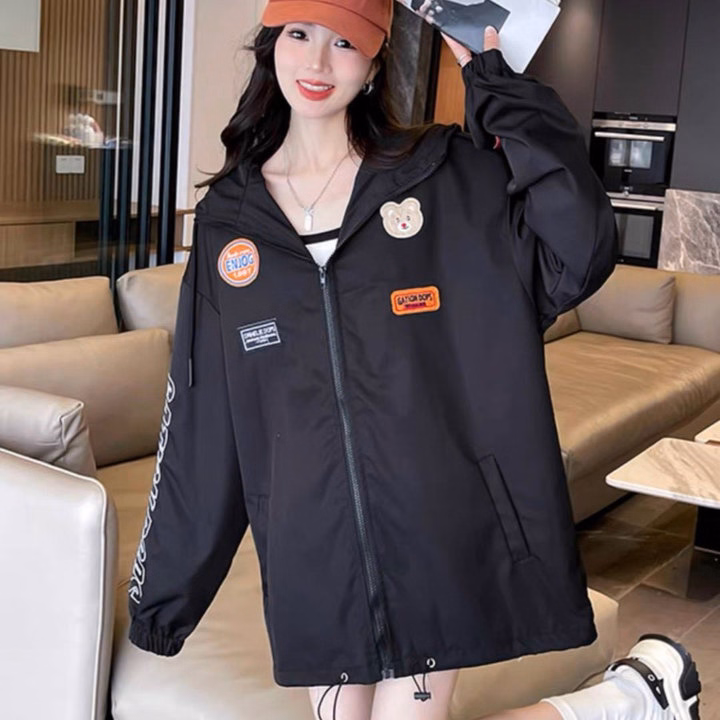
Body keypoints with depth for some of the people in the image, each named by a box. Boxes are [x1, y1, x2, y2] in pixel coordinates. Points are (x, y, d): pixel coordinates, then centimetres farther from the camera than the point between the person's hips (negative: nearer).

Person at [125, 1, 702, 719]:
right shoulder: (227, 219, 5)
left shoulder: (444, 176, -1)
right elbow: (197, 425, 8)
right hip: (311, 550, 3)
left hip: (436, 534, -3)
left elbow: (579, 254, -17)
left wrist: (495, 81, -14)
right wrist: (160, 589, 11)